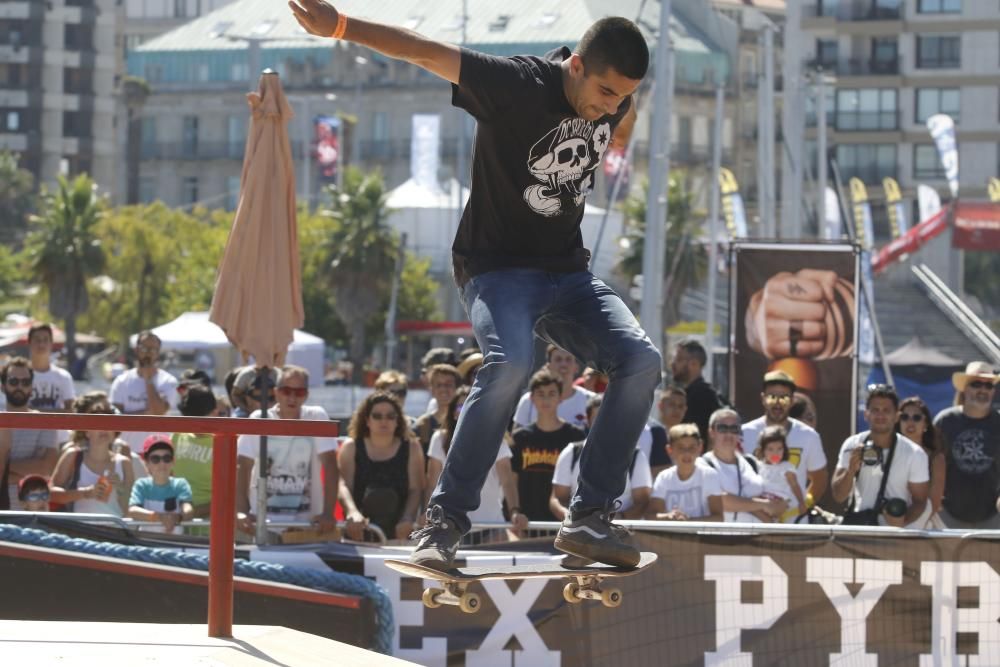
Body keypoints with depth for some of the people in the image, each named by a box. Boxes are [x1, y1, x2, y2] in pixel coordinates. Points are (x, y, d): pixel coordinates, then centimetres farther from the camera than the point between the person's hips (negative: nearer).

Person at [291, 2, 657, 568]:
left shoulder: (616, 99, -2)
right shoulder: (516, 85, -20)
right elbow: (426, 52, -27)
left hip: (568, 270, 6)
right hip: (498, 267, -6)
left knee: (641, 360, -17)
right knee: (510, 363, -34)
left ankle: (590, 519, -10)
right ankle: (445, 520, -25)